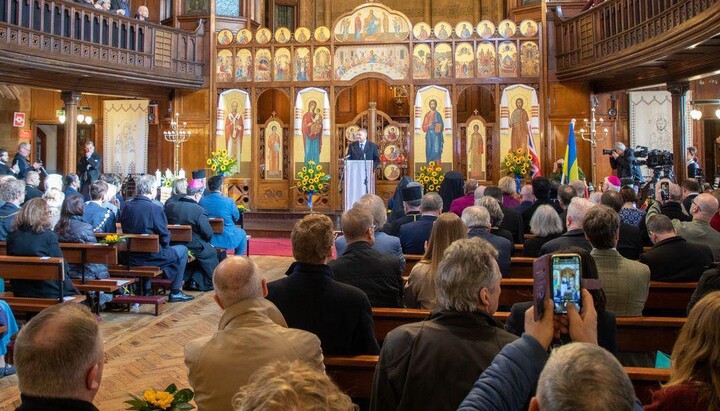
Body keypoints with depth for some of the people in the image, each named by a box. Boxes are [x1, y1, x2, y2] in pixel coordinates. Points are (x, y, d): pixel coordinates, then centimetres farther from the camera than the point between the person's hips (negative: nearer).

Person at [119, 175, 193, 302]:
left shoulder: (125, 206, -2)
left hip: (131, 257, 7)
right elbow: (164, 237, -14)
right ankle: (175, 292, 19)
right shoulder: (155, 208, -21)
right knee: (182, 250, 17)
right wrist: (165, 246, 6)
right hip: (151, 257, -7)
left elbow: (125, 230, 10)